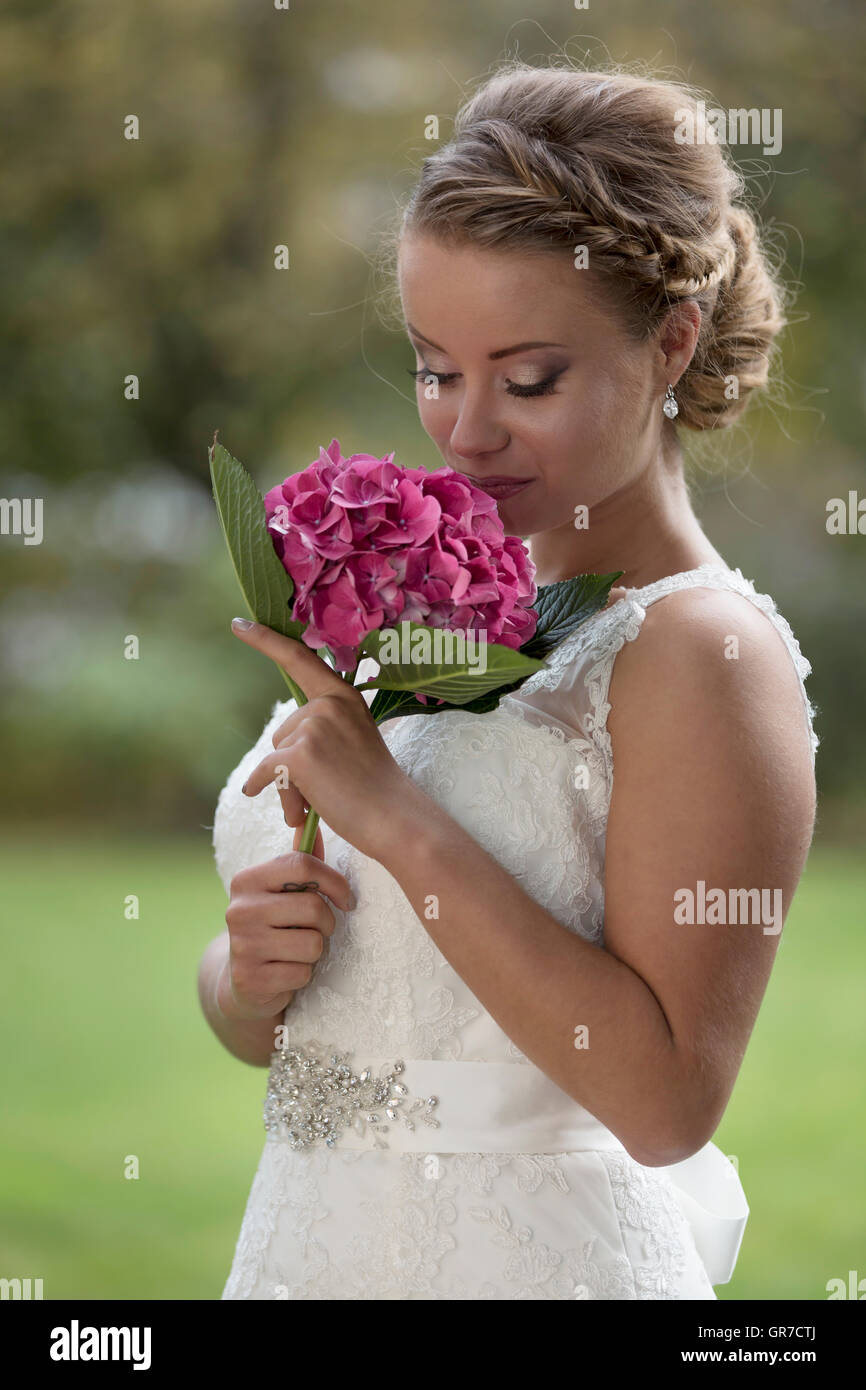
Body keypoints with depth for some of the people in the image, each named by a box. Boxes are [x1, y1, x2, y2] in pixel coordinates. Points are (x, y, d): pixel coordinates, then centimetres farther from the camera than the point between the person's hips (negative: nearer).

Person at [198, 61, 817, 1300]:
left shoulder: (704, 650, -15)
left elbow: (667, 1102, -23)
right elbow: (256, 1027, 11)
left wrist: (402, 823, -24)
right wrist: (248, 973, -11)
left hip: (533, 1259, -6)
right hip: (305, 1239, 6)